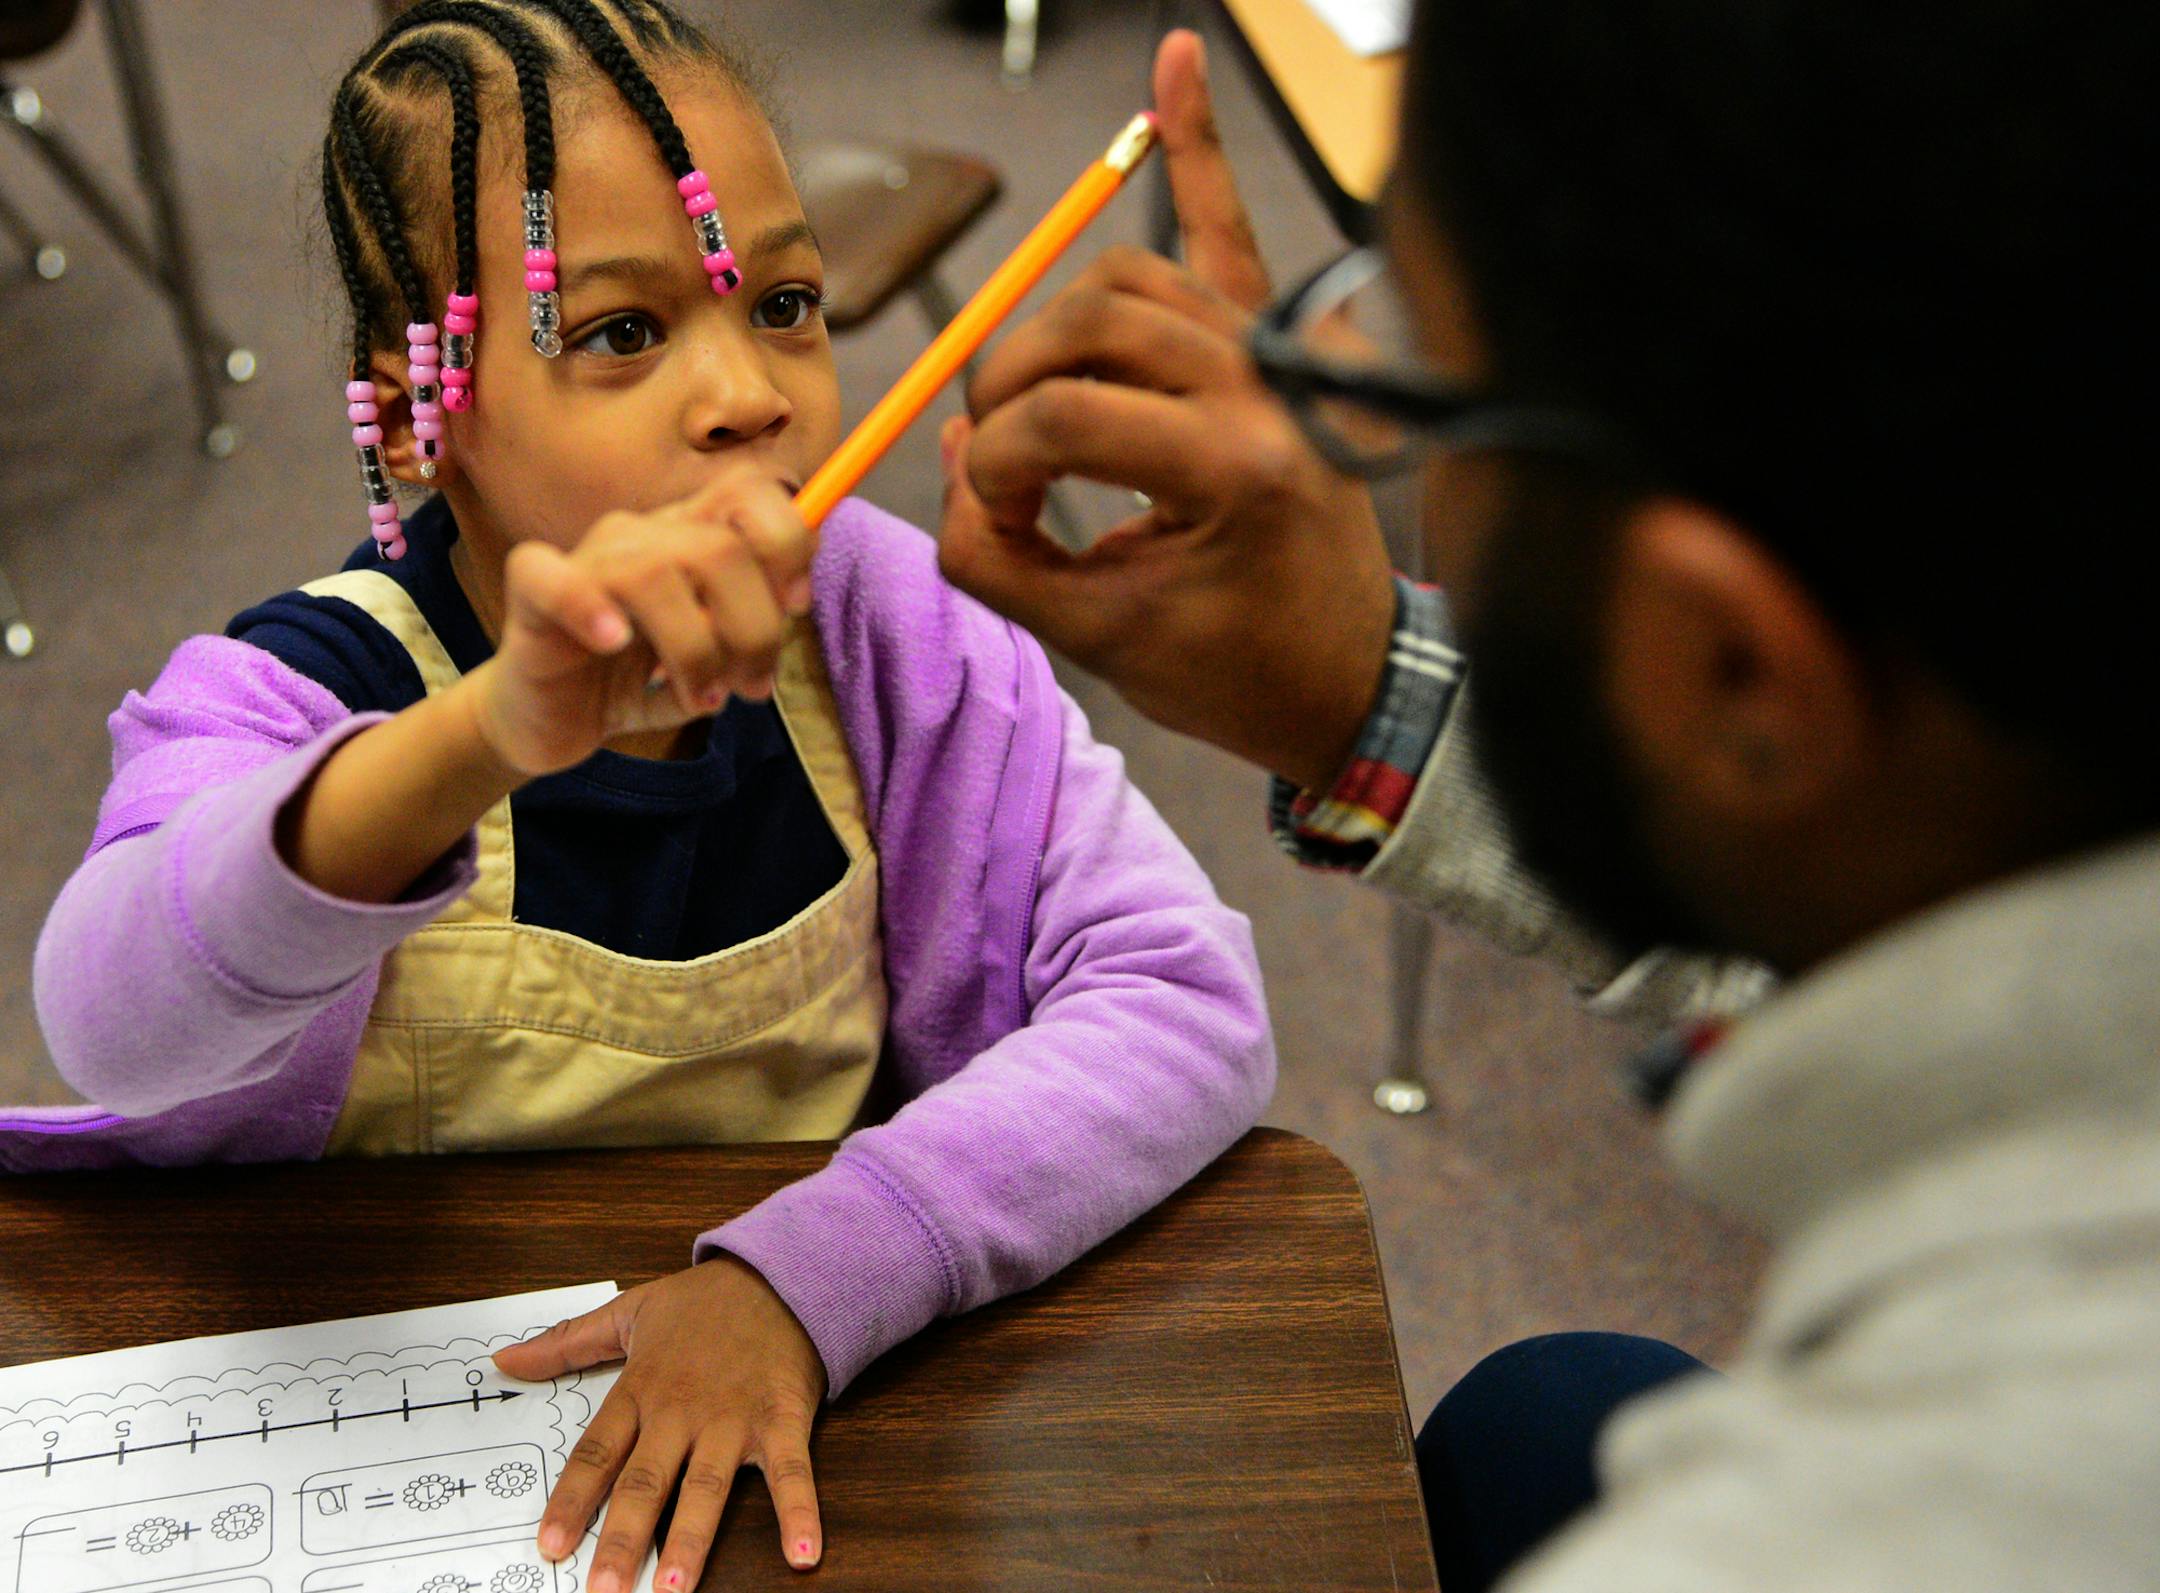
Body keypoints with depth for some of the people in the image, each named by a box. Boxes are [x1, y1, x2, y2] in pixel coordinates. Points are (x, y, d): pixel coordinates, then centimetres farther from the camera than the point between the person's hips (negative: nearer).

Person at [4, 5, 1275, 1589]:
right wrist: (498, 733, -52)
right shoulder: (309, 693, -14)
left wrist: (804, 1272, -25)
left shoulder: (874, 622, -8)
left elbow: (1193, 1005, -14)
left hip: (789, 1410, 3)